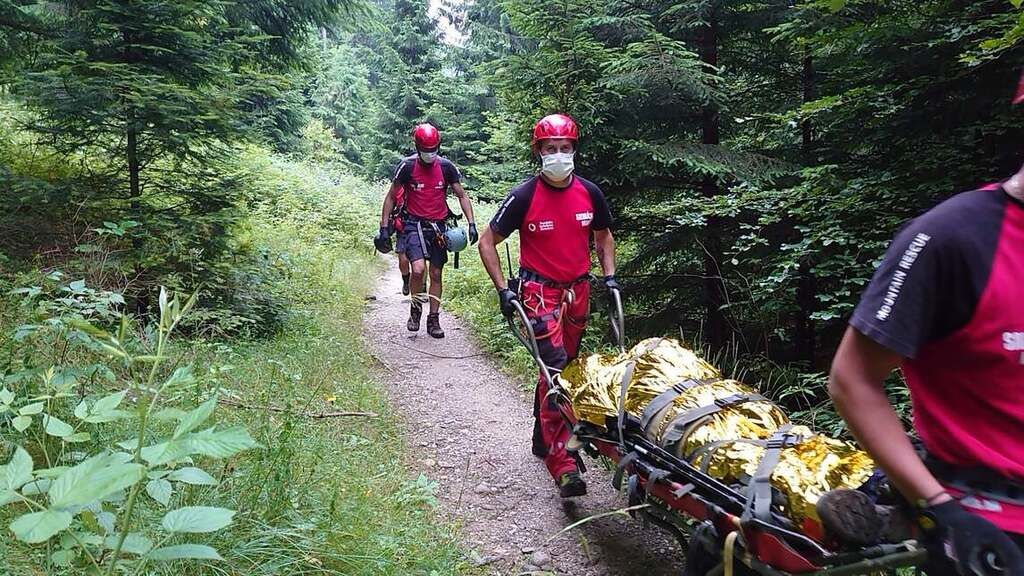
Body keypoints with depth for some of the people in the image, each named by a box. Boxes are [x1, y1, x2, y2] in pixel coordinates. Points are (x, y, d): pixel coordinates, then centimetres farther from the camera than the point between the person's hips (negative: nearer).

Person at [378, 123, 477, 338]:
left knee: (436, 274, 7)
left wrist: (471, 224, -6)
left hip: (438, 226, 3)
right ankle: (415, 308, 4)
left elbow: (462, 195, 5)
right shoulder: (407, 166, -7)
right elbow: (391, 197, 1)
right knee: (418, 269, -21)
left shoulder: (446, 167, -2)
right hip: (414, 224, -3)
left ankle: (433, 320, 18)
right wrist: (384, 227, -4)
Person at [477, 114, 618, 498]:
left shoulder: (589, 193, -1)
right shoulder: (524, 196, -12)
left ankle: (543, 438, 31)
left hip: (577, 290, 5)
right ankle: (561, 460, -15)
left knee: (562, 367, 13)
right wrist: (503, 290, -12)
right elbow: (488, 242, -5)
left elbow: (604, 236, 16)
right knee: (556, 367, -16)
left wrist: (609, 276, 4)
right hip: (540, 290, -5)